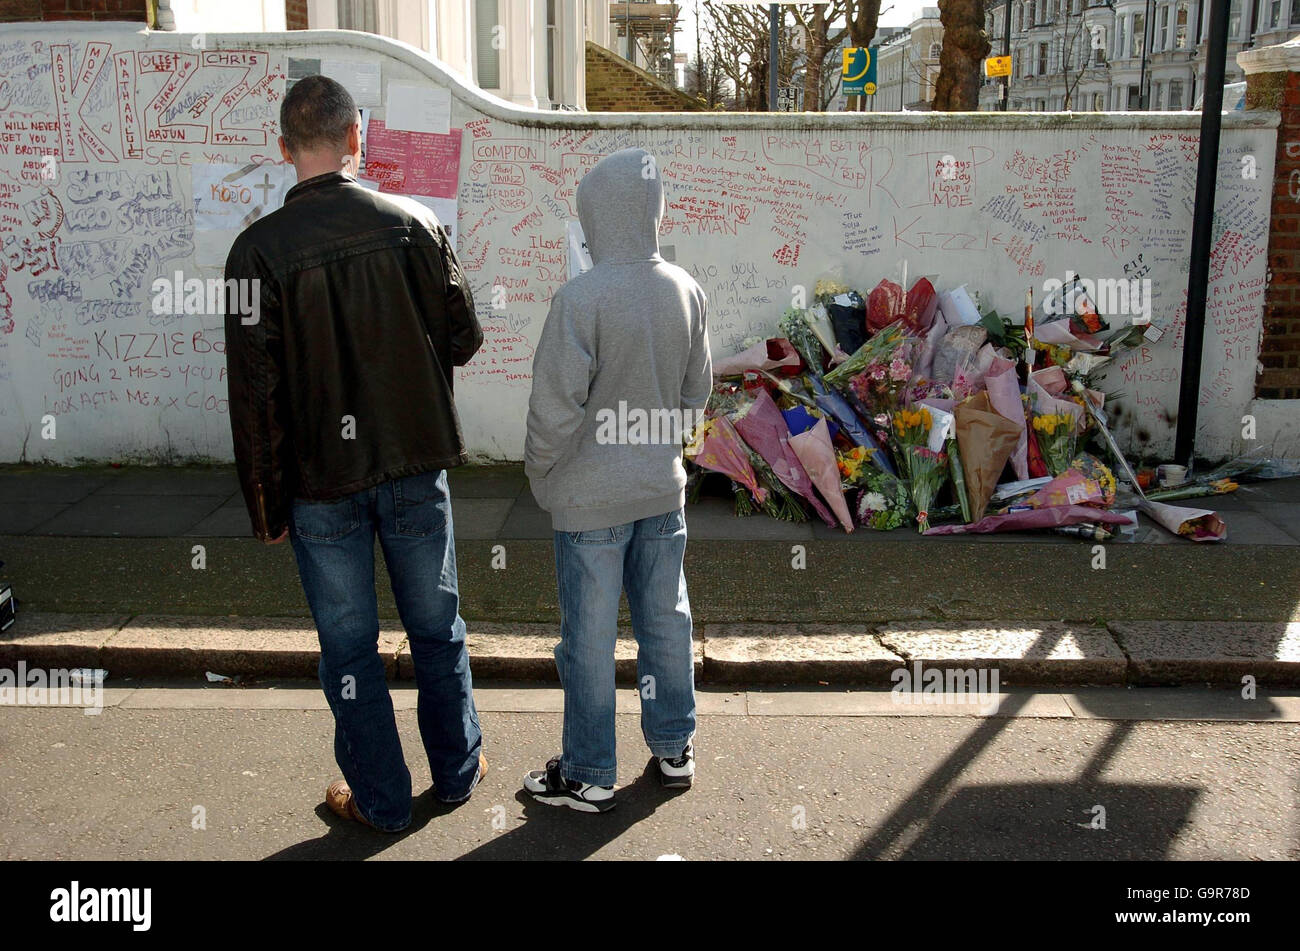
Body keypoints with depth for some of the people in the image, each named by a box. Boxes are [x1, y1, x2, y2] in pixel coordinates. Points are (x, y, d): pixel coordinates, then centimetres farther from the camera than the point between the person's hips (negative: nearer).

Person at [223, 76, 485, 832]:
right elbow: (464, 338, -2)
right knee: (437, 627, 17)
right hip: (415, 466, 2)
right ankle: (459, 770, 32)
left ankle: (381, 798, 24)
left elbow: (255, 394, -10)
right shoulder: (413, 224, -8)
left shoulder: (259, 250, -11)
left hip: (322, 483, -1)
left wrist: (268, 504, -1)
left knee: (349, 645, 12)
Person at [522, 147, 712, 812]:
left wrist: (539, 471, -2)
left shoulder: (581, 297, -19)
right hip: (663, 488, 6)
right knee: (665, 620, 17)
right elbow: (697, 391, 9)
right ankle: (674, 749, 32)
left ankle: (589, 776, 19)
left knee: (589, 638, 6)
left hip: (592, 495, -6)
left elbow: (556, 404, -18)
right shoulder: (684, 290, 0)